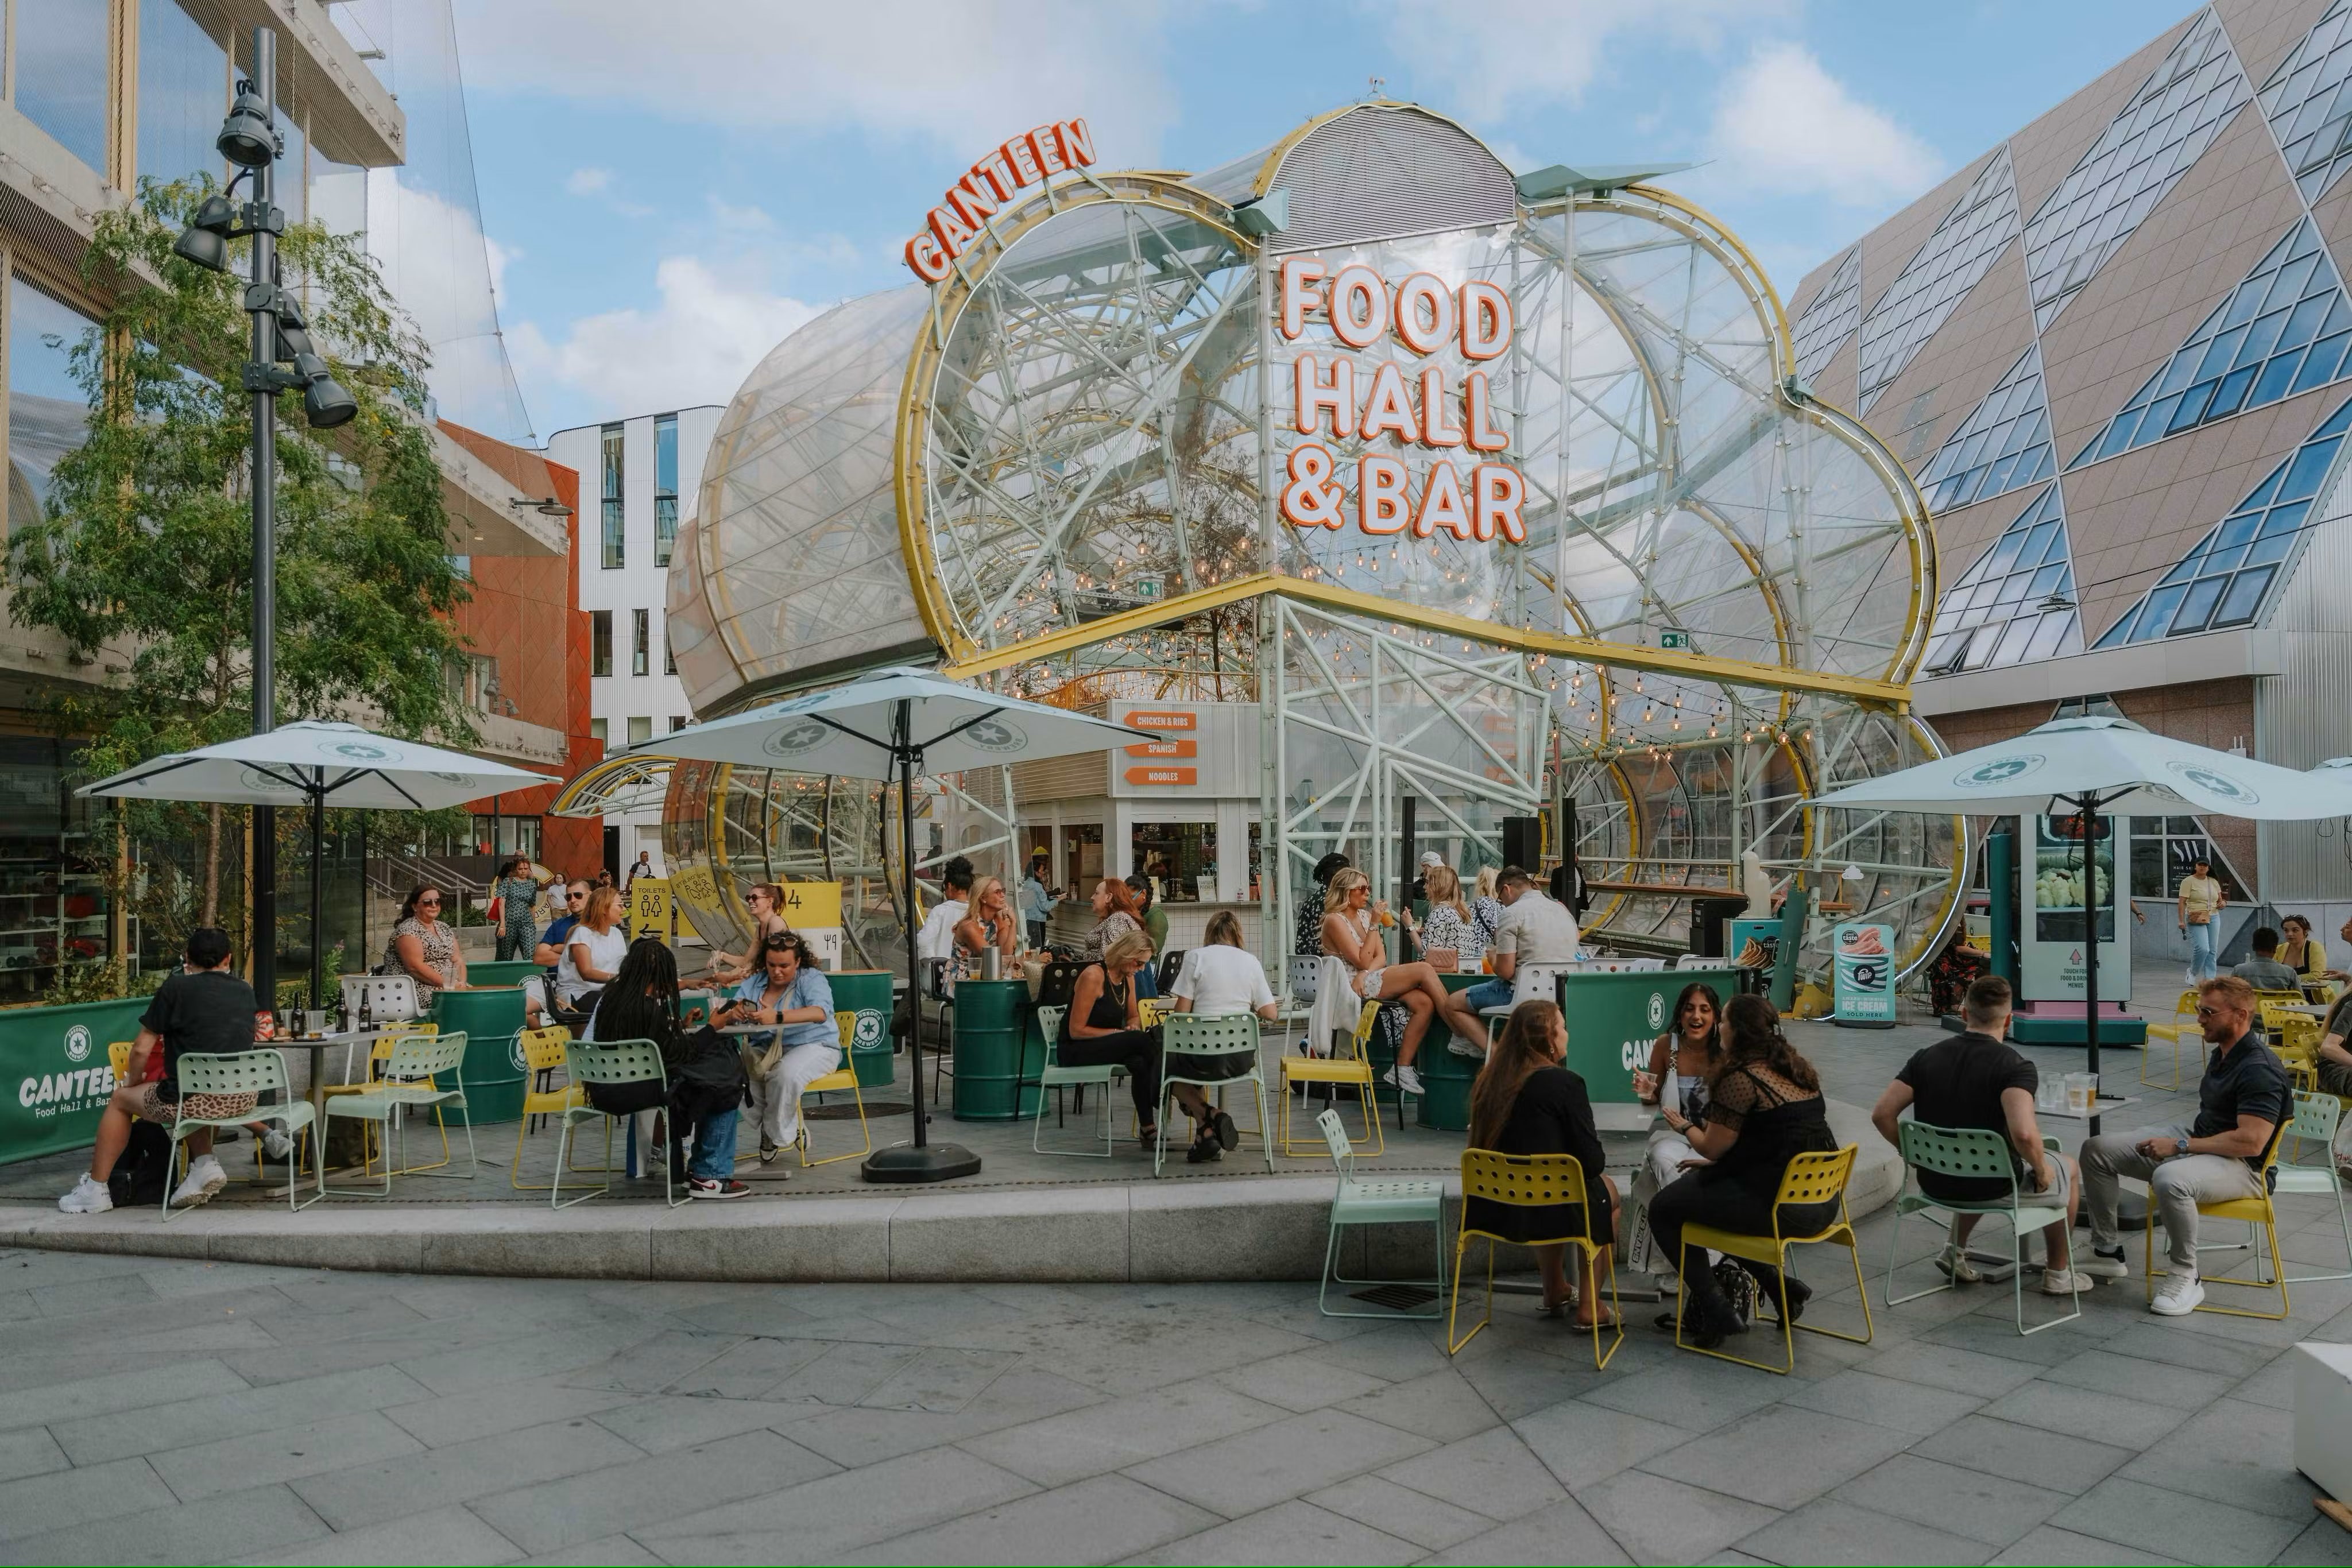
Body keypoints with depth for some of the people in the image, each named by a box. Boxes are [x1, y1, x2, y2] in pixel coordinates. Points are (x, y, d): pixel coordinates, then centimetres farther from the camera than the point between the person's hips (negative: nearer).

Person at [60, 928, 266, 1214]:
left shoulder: (176, 988, -4)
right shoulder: (245, 992, 10)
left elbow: (141, 1049, -1)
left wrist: (132, 1082, 18)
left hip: (193, 1100, -5)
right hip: (242, 1099, 5)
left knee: (120, 1099, 24)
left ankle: (95, 1190, 31)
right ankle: (204, 1165, 17)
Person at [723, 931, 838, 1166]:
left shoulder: (812, 979, -4)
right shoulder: (753, 984, 10)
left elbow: (820, 1013, -25)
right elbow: (725, 1019, 1)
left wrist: (778, 1017, -38)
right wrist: (733, 1014, -27)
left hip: (813, 1046, -5)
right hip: (767, 1049, 5)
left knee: (786, 1074, -36)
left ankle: (776, 1134, -8)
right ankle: (789, 1128, -8)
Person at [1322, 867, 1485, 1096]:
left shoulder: (1364, 915, 17)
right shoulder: (1334, 921, -7)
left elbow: (1381, 957, 8)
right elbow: (1363, 962, -13)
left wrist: (1366, 973, -14)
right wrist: (1375, 924, -14)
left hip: (1370, 979, 8)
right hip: (1352, 985, -8)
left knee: (1424, 1003, -20)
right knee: (1423, 970, -20)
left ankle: (1402, 1069, -16)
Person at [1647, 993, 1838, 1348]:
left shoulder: (1741, 1079, -16)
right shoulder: (1799, 1070, 11)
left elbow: (1711, 1148, -10)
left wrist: (1687, 1127, 12)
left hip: (1782, 1208, -9)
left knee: (1663, 1210, 6)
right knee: (1695, 1182, 28)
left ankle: (1716, 1313, 7)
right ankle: (1778, 1286, 21)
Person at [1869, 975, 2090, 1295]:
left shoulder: (1926, 1057, -5)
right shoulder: (2014, 1067, -19)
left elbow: (1882, 1115, -8)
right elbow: (2024, 1133, -34)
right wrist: (2041, 1171, -13)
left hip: (1935, 1182, 5)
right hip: (1993, 1187, -4)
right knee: (2067, 1168, 26)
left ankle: (1955, 1249, 29)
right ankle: (2058, 1274, 35)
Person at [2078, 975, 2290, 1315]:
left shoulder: (2260, 1070, -21)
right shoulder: (2222, 1054, 10)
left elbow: (2251, 1142, -29)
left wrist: (2180, 1146, -23)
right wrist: (2179, 1142, 10)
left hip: (2240, 1166, -10)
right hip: (2198, 1140, 10)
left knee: (2170, 1180, -41)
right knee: (2097, 1150, 1)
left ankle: (2185, 1278, -19)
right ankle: (2107, 1252, 10)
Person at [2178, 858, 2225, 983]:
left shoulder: (2214, 882, 14)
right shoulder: (2188, 881, -3)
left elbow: (2220, 899, 25)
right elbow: (2182, 902, -8)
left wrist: (2223, 902, 0)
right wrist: (2181, 920, -15)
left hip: (2213, 918, 6)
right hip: (2196, 920, -6)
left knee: (2212, 951, 3)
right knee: (2202, 948, -16)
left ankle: (2209, 978, 8)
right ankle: (2193, 973, 7)